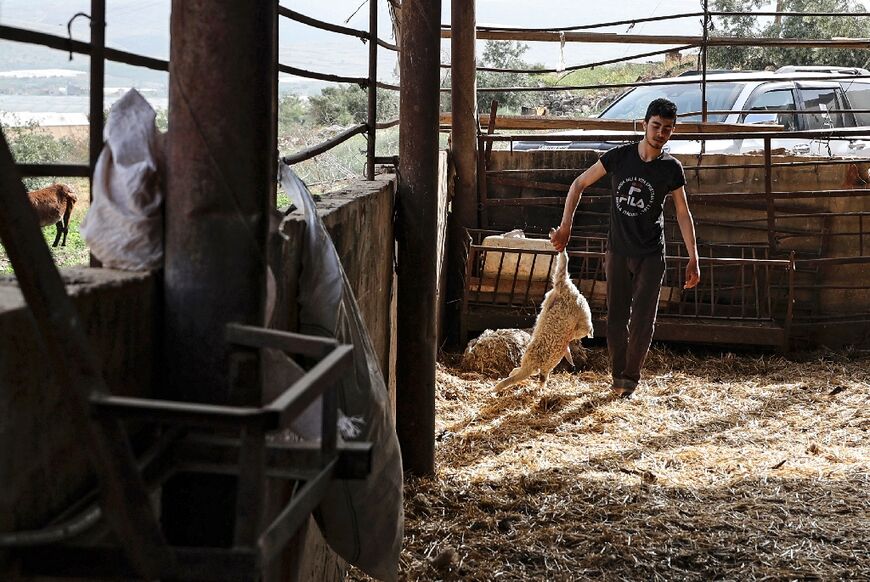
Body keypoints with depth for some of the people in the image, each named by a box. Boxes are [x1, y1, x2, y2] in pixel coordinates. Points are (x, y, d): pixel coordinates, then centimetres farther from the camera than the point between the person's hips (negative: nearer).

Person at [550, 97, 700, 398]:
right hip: (618, 252, 1)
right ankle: (618, 376, 21)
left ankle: (630, 378, 11)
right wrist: (565, 226, -5)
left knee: (642, 321, -3)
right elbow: (579, 184, 2)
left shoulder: (671, 169, -6)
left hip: (651, 256, -1)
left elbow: (683, 213, 1)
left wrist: (693, 258, -4)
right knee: (616, 318, 7)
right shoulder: (619, 157, -6)